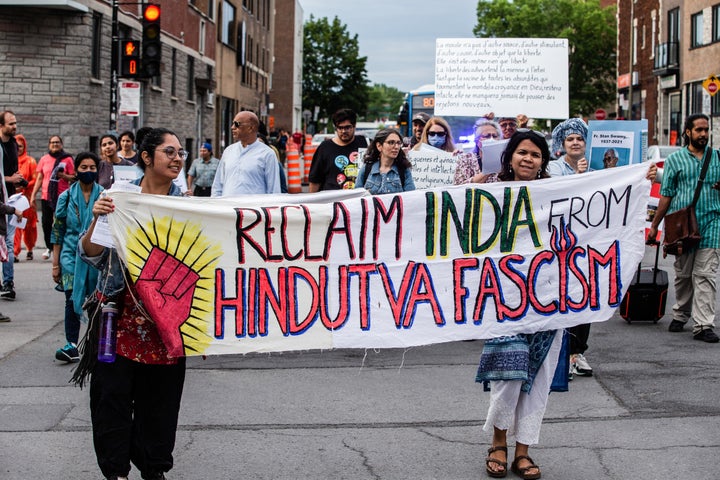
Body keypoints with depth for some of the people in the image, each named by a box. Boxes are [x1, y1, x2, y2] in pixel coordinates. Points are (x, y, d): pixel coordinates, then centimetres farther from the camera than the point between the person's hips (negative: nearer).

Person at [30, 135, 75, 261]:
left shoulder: (67, 159, 3)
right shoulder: (44, 159, 11)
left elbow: (73, 177, 2)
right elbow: (39, 178, 14)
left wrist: (63, 175, -15)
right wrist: (33, 194, 9)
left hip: (62, 196, -3)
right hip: (46, 196, 3)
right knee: (46, 222, 5)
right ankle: (49, 247, 21)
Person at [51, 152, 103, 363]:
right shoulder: (66, 197, 5)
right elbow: (57, 232, 6)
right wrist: (55, 264, 3)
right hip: (72, 254, 0)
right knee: (72, 298, -11)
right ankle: (71, 345, -12)